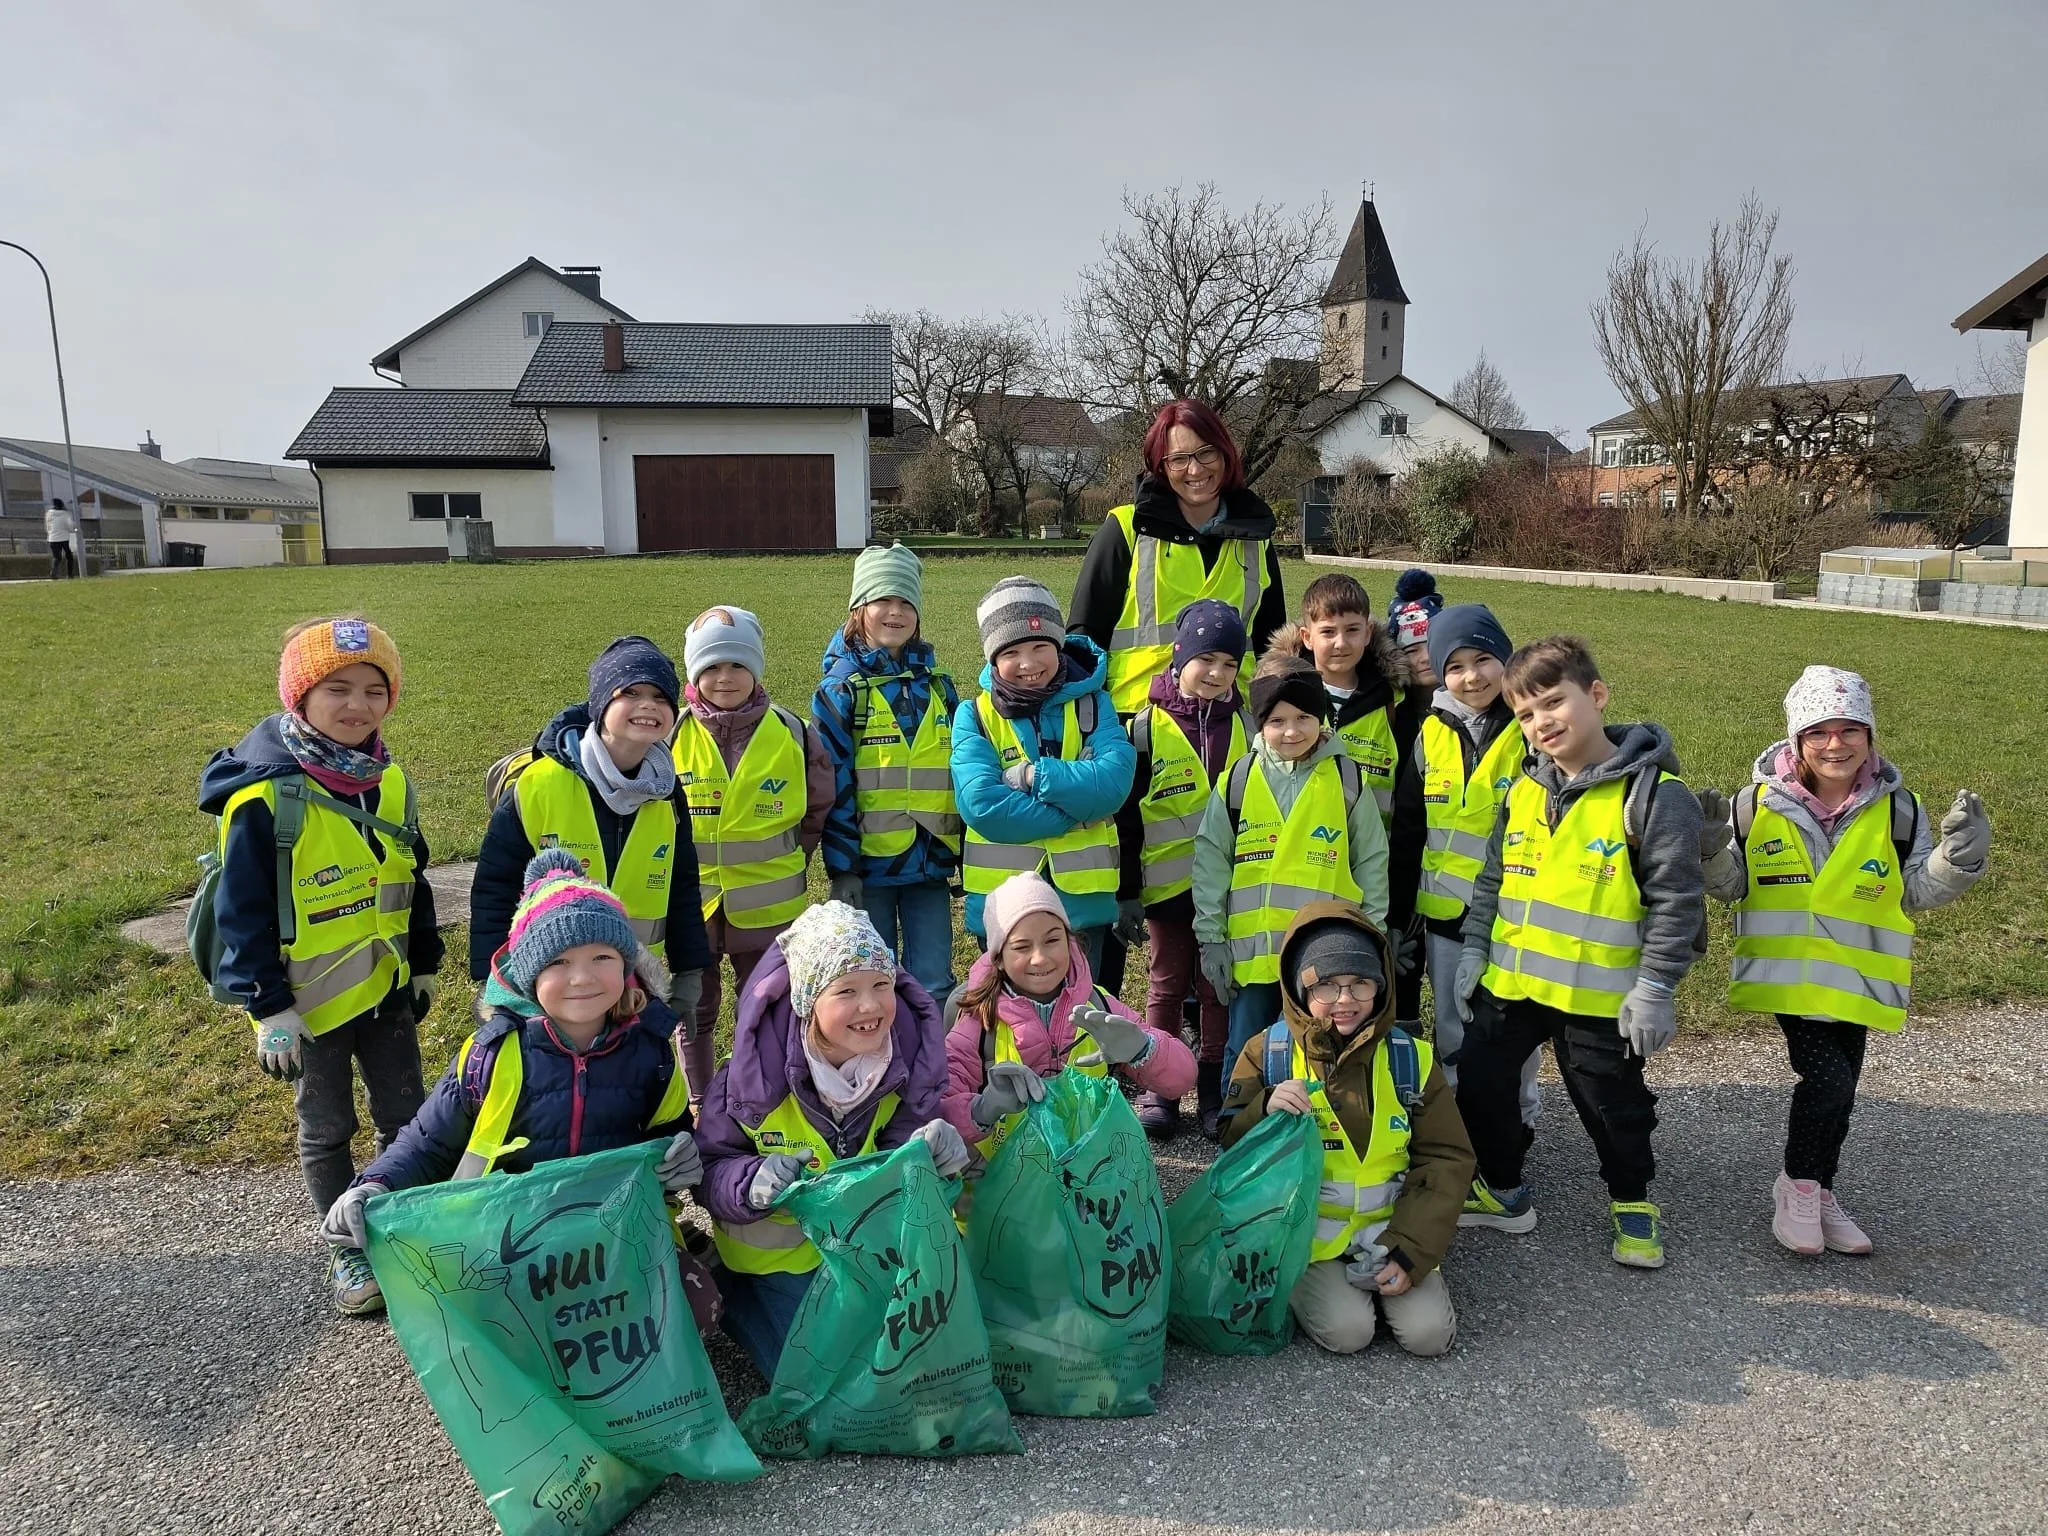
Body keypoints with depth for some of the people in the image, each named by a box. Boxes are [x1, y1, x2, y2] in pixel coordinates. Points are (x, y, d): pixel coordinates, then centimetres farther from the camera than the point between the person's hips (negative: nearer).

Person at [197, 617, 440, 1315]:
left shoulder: (388, 781, 0)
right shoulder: (266, 797, -19)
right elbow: (244, 913, -16)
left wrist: (425, 964, 14)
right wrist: (269, 1011, -16)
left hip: (385, 988, 5)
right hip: (312, 998, -5)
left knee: (406, 1115, 15)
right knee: (327, 1129, 13)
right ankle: (347, 1249, 30)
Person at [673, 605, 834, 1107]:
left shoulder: (791, 733, -5)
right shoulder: (673, 733, -8)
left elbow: (819, 807, 8)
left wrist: (786, 860, 6)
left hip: (766, 905, 0)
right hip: (690, 900, 0)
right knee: (695, 1010, 16)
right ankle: (699, 1103, 35)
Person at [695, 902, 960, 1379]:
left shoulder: (905, 1059, -16)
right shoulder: (755, 1075, -26)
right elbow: (710, 1170, -18)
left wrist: (932, 1148, -31)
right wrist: (753, 1185, -39)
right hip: (776, 1256, -3)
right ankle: (737, 1302, 19)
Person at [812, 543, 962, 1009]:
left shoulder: (938, 686, 8)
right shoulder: (841, 687, -4)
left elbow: (962, 773, 13)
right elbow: (834, 784, -8)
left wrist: (966, 856, 11)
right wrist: (842, 868, -11)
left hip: (931, 862, 3)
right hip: (869, 864, -3)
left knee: (935, 986, 8)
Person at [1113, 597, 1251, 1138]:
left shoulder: (1246, 725, 4)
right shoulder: (1148, 727, -4)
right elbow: (1126, 815, -4)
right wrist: (1126, 891, -7)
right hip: (1169, 883, -2)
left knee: (1221, 987, 10)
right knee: (1167, 984, 10)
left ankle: (1215, 1089, 22)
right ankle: (1159, 1088, 21)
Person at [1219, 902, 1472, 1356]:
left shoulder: (1410, 1057, -1)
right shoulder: (1266, 1054, -6)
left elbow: (1446, 1159, 0)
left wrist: (1412, 1250, -10)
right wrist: (1266, 1111, -27)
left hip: (1390, 1227, 2)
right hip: (1308, 1230, -2)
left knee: (1428, 1332, -14)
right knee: (1346, 1329, -21)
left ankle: (1385, 1273, 14)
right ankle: (1307, 1284, 10)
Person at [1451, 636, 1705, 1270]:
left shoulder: (1652, 792, -14)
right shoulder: (1523, 790, 5)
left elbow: (1676, 899, -13)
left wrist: (1655, 987, -14)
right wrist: (1474, 951, 10)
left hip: (1599, 994, -5)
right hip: (1510, 981, 6)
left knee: (1611, 1101, 11)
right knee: (1479, 1083, 12)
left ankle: (1632, 1201, 37)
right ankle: (1501, 1191, 33)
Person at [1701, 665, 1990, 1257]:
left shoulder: (1895, 809, -4)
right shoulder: (1760, 802, -10)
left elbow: (1918, 891, 2)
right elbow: (1732, 885, -1)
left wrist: (1959, 858, -17)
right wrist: (1712, 852, -21)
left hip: (1857, 979, 3)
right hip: (1789, 972, -3)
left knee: (1838, 1088, 15)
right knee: (1827, 1080, -15)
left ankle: (1818, 1194, 36)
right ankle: (1797, 1184, 10)